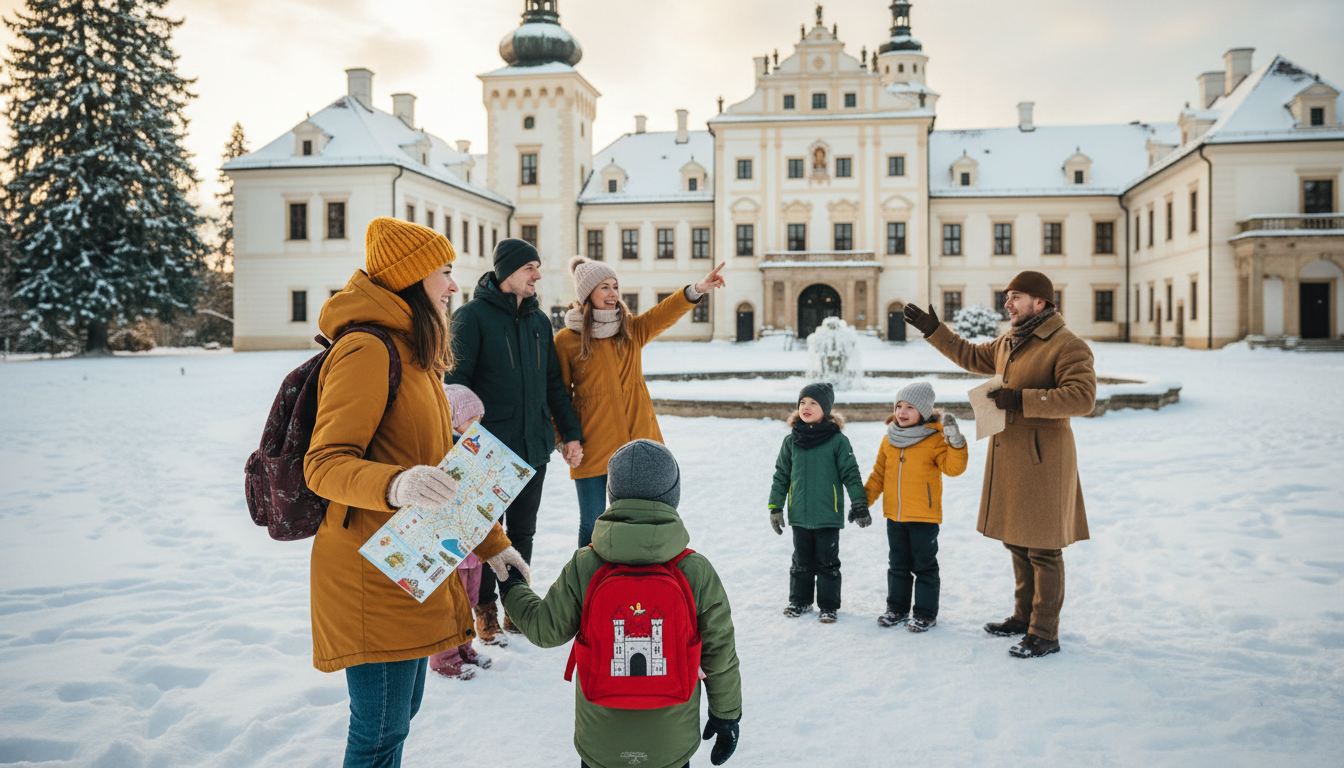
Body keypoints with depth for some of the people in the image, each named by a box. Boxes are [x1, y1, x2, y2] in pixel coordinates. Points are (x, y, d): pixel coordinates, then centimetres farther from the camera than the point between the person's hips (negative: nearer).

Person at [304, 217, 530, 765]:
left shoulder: (415, 357, 17)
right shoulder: (367, 350, -15)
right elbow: (323, 464, -21)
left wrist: (491, 541, 20)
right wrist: (395, 485, -40)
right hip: (372, 570, -10)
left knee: (401, 711, 18)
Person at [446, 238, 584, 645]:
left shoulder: (539, 320, 11)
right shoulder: (472, 316, -7)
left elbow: (554, 383, 16)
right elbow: (455, 383, -9)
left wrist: (571, 434, 11)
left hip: (534, 447, 5)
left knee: (523, 532, 13)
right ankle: (486, 611, 19)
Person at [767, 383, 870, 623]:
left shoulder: (837, 441, -6)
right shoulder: (791, 441, 4)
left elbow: (851, 474, -3)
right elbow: (781, 476, 10)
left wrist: (860, 506, -5)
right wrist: (775, 507, 9)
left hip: (828, 516, -3)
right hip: (799, 515, 3)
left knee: (827, 562, 6)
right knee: (802, 561, 14)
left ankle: (829, 605, 18)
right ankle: (800, 601, 29)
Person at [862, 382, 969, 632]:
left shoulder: (935, 439, -10)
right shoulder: (889, 439, 6)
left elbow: (953, 468, -19)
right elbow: (879, 474, 12)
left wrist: (955, 442, -33)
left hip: (924, 517, -5)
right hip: (894, 515, 5)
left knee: (924, 566, 6)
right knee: (897, 565, 16)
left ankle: (926, 613, 17)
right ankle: (897, 608, 28)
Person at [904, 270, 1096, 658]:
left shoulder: (1067, 346, -14)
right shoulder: (1008, 343, 14)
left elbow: (1082, 397, -25)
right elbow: (971, 355, 31)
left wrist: (1021, 400, -25)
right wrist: (934, 331, 25)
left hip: (1041, 459, -9)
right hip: (1007, 457, 9)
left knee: (1043, 549, -2)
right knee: (1017, 542, 18)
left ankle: (1045, 633, 6)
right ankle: (1024, 616, 31)